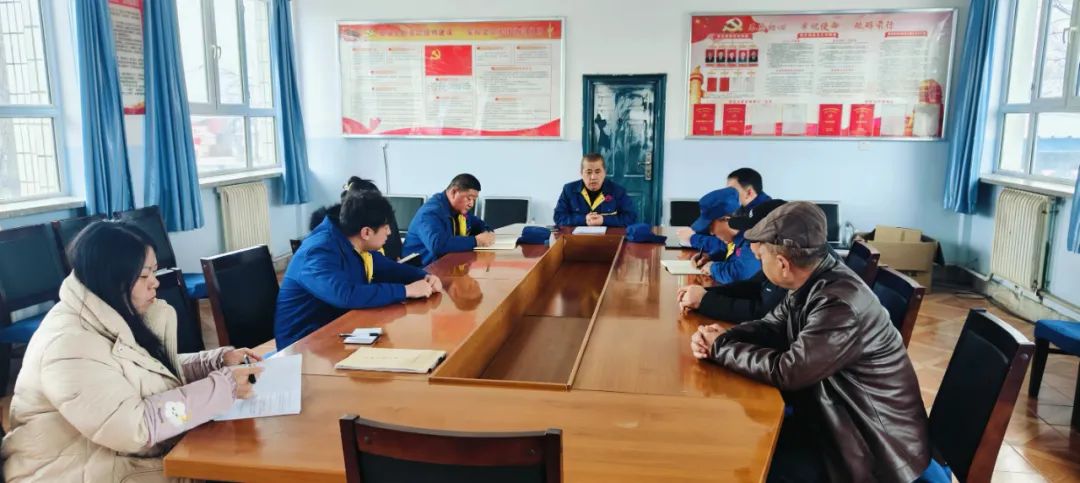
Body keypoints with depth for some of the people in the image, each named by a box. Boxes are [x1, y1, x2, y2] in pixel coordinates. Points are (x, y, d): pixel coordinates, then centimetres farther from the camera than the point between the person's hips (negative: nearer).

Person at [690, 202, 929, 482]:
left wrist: (721, 348, -16)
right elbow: (772, 325, 6)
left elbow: (787, 371, -29)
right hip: (835, 415, 8)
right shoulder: (811, 282, -3)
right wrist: (720, 337, -13)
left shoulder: (840, 304, -31)